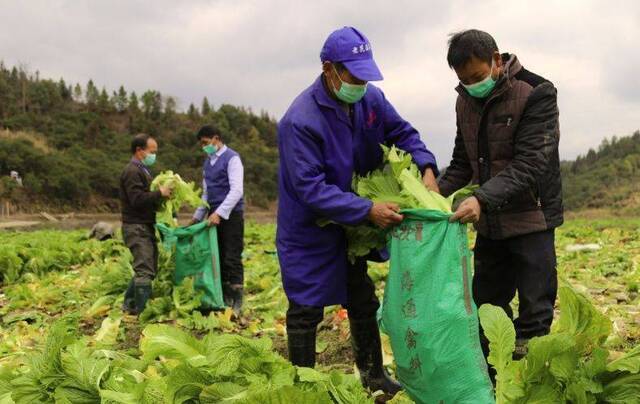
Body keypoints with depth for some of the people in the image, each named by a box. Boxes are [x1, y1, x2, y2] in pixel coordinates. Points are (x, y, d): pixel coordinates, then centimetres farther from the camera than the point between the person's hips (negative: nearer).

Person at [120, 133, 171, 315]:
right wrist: (160, 193, -16)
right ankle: (141, 311, -6)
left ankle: (129, 305, 25)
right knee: (145, 270, -12)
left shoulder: (142, 170, 20)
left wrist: (162, 194, 6)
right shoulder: (132, 172, -13)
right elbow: (138, 199, -24)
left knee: (149, 269, 15)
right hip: (136, 227, -10)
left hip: (146, 227, 10)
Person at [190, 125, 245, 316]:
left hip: (231, 216, -8)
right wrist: (197, 217, 21)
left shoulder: (232, 158, -9)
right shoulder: (208, 161, 16)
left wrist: (219, 213, -24)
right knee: (218, 259, 9)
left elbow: (236, 191, -18)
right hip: (214, 216, 8)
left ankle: (236, 305, -2)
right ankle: (224, 300, 17)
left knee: (232, 260, -7)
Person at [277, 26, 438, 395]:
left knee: (363, 301, 19)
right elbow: (312, 189, -31)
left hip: (351, 225, 7)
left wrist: (426, 167, -15)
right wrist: (368, 210, -36)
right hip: (309, 231, -7)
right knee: (306, 310, 3)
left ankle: (373, 375, 36)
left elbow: (402, 133, 4)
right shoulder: (301, 121, -29)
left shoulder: (371, 98, -9)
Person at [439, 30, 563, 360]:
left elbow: (530, 165, -23)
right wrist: (437, 191, -6)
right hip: (488, 224, 7)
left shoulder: (536, 94, -15)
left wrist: (483, 198, -34)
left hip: (530, 220, -6)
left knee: (534, 313, 1)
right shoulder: (466, 100, 5)